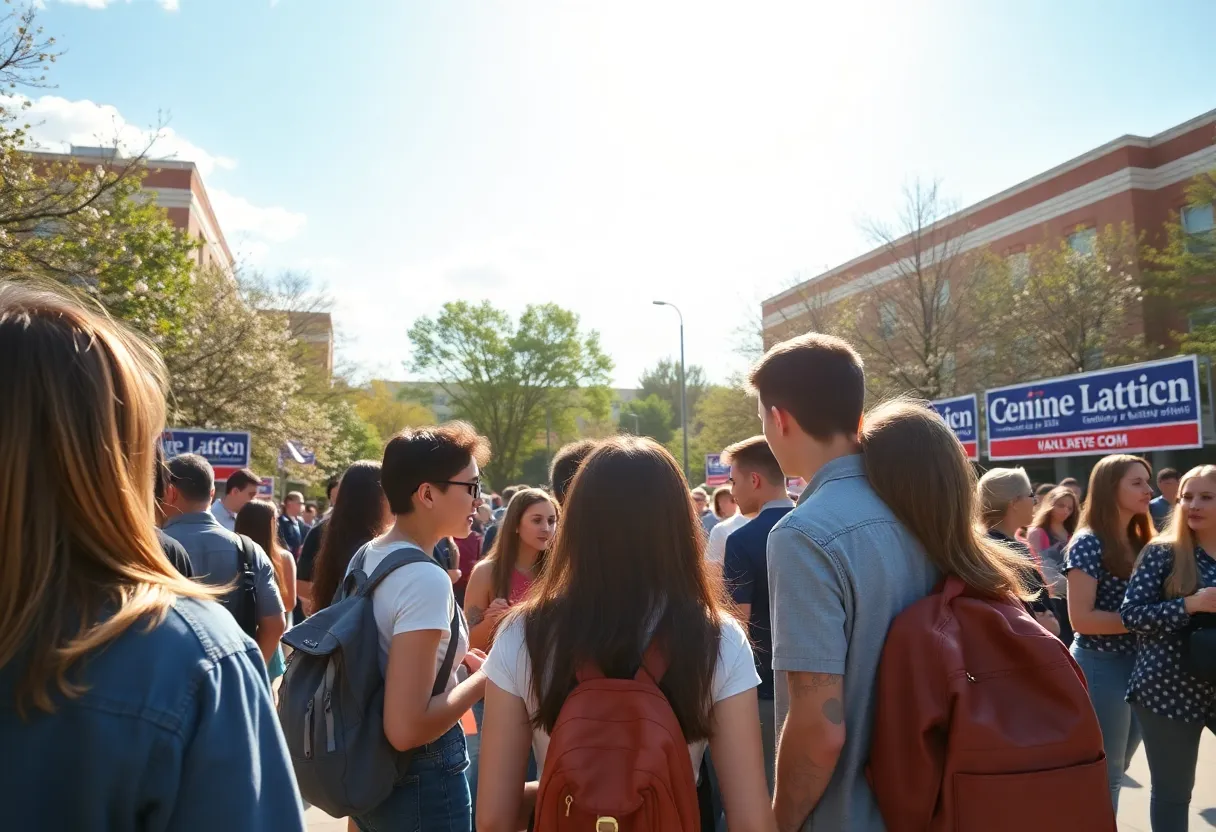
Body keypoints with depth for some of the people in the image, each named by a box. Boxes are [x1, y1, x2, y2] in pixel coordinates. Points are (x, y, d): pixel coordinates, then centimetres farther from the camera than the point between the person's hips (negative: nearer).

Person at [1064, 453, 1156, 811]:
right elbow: (1081, 619, -20)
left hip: (1139, 665, 8)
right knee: (1103, 776, 4)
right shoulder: (1088, 543, -15)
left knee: (1115, 770, 20)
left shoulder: (1139, 541, 9)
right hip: (1102, 668, -8)